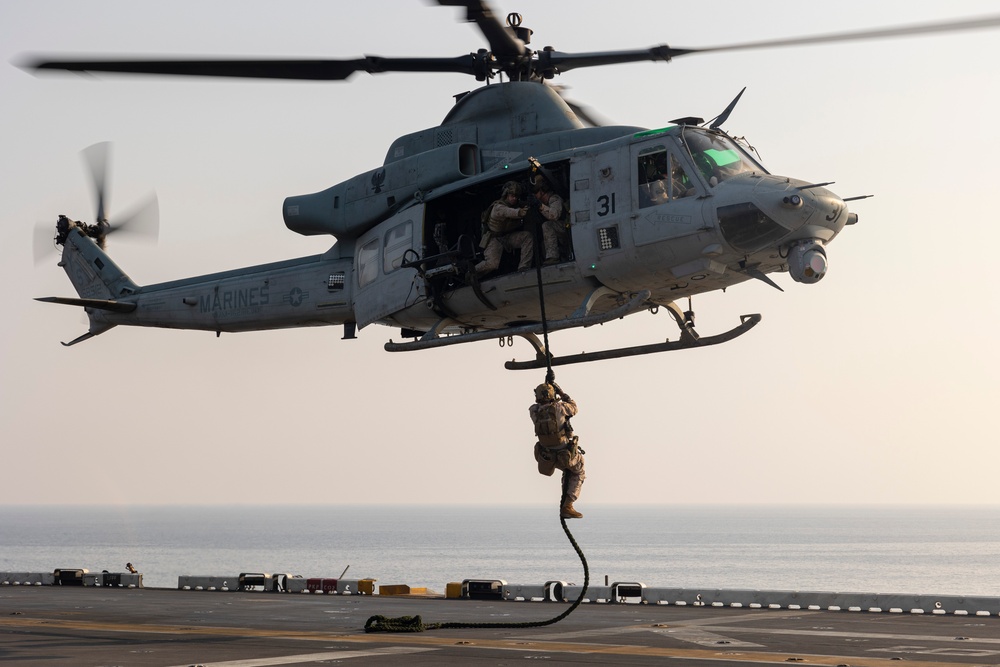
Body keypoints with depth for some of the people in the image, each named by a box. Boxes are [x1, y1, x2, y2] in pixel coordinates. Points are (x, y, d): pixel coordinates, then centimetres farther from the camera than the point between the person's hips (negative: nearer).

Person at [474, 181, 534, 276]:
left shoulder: (515, 206, 2)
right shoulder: (498, 207, -22)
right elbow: (506, 212, -46)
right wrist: (519, 212, -67)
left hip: (508, 236, 6)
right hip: (494, 238, -6)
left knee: (528, 236, -20)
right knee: (492, 264, -28)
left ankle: (524, 267, -22)